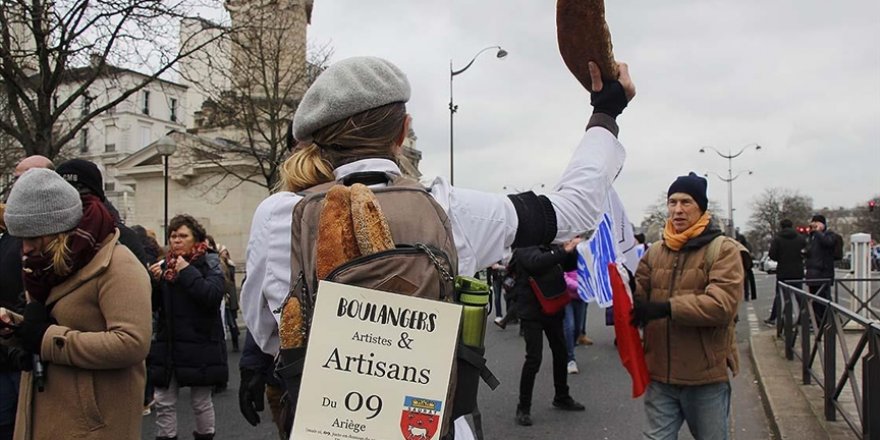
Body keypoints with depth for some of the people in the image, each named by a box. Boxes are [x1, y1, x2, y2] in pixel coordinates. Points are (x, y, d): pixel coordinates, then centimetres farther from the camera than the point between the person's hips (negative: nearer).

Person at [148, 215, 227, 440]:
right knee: (164, 402, 6)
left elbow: (213, 296, -20)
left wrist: (187, 272, -20)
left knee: (201, 402, 7)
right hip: (167, 344, 4)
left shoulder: (209, 264, -4)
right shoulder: (164, 265, 9)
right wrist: (154, 281, -9)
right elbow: (152, 305, 8)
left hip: (199, 345, -4)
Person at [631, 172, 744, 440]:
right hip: (660, 376, 4)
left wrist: (667, 307, -26)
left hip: (706, 377, -3)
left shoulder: (724, 250, -7)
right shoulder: (655, 252, 9)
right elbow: (637, 296, 4)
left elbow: (723, 304, -21)